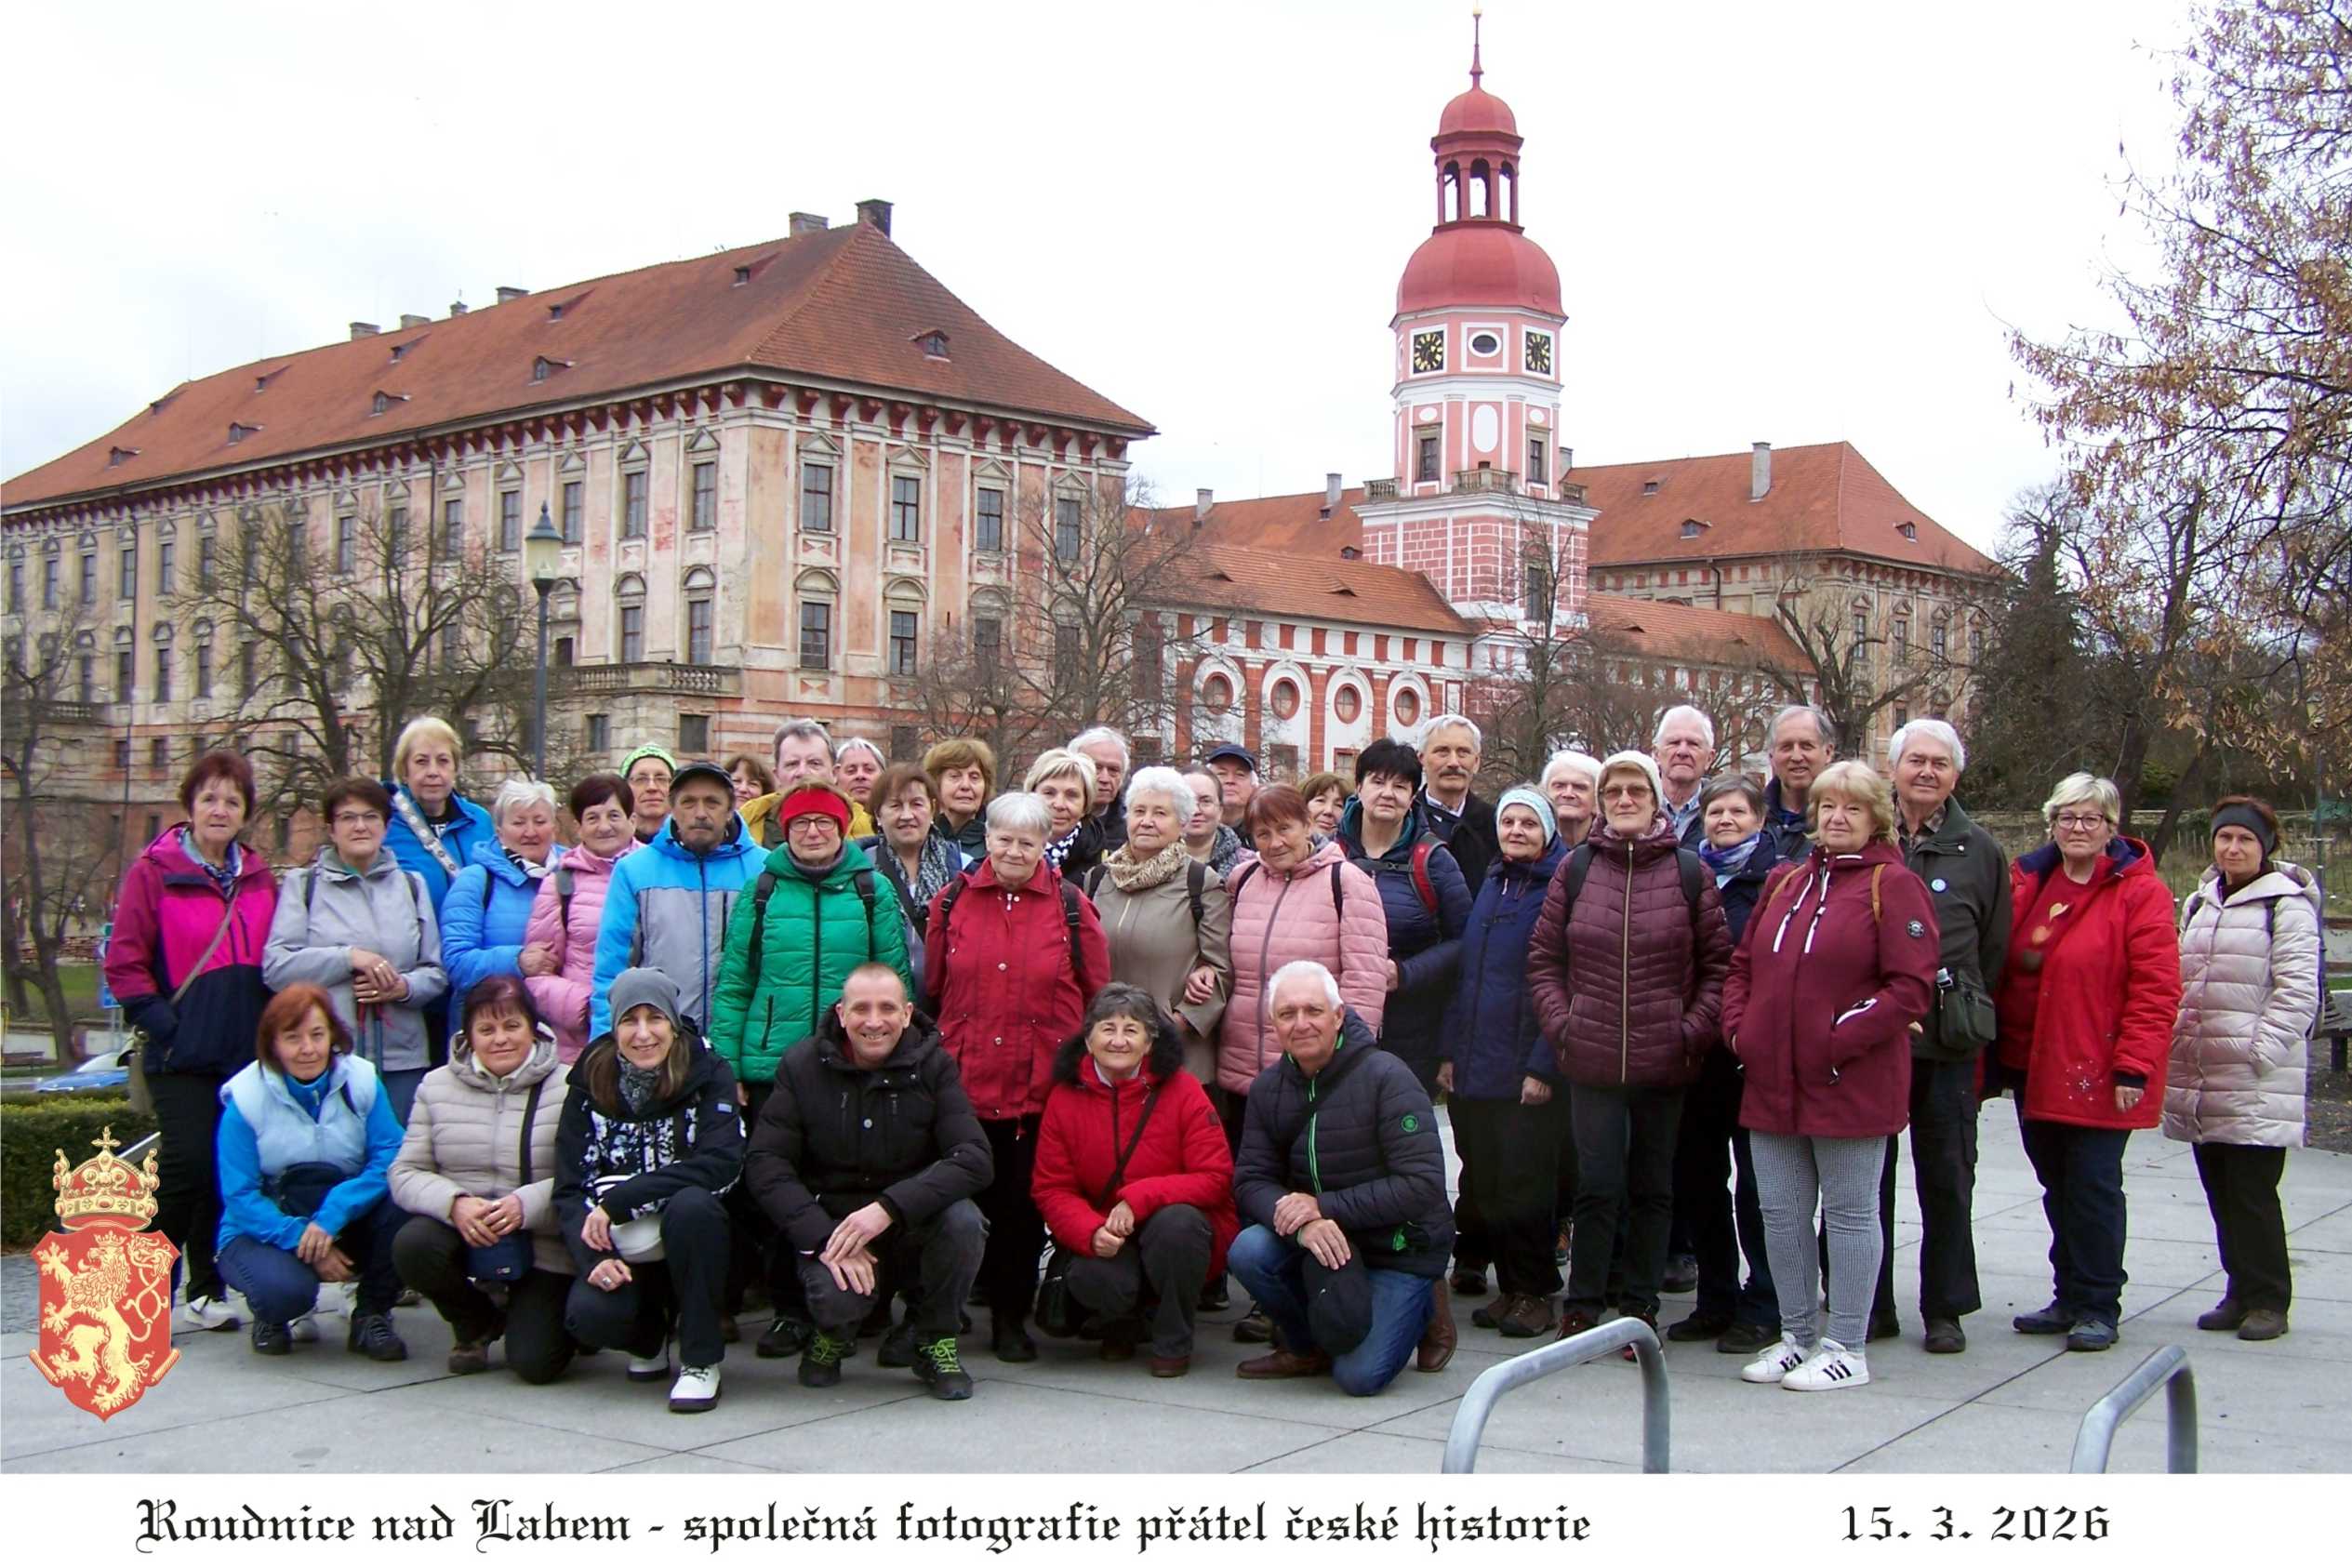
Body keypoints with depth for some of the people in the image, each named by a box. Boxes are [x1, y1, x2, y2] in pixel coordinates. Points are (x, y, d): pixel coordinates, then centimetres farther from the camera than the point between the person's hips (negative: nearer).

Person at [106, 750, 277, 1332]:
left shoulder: (260, 879, 12)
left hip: (248, 1054, 4)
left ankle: (206, 1292, 16)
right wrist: (162, 1025, -11)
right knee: (189, 1164, -12)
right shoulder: (153, 871, -2)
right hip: (184, 1057, -4)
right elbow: (123, 962, -4)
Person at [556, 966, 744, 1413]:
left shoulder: (708, 1075, -7)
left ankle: (701, 1360, -16)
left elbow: (720, 1163, -22)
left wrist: (617, 1201, -25)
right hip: (621, 1248, 2)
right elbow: (569, 1187, -4)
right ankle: (649, 1338, 11)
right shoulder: (590, 1083, 0)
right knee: (588, 1315, -28)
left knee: (691, 1205, -35)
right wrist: (592, 1257, -22)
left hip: (691, 1240, -2)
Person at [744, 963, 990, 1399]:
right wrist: (824, 1239, -23)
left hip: (915, 1227, 1)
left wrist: (889, 1207, -31)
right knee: (836, 1298, -32)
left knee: (964, 1220, -31)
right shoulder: (803, 1066, -4)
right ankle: (834, 1333, 9)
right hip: (830, 1226, -1)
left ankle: (935, 1338, -2)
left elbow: (974, 1158, -18)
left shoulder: (931, 1065, -6)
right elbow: (764, 1163, -9)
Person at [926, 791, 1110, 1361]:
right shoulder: (953, 900, 6)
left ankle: (1012, 1316, 17)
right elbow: (931, 990, 12)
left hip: (1044, 1083, -1)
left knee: (1027, 1202, 4)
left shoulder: (1071, 906, 3)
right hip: (965, 1079, 1)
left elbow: (1098, 995, 7)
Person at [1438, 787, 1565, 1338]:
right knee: (1483, 1182, 9)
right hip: (1474, 1065, 7)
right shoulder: (1490, 884, 15)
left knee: (1523, 1184, -2)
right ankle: (1510, 1286, 19)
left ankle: (1534, 1293, 10)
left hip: (1527, 1070, -7)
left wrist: (1544, 1065, -17)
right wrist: (1449, 1049, 10)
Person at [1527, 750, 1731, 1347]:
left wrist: (1693, 1030, -5)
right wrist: (1561, 1023, -1)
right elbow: (1543, 957, 8)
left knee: (1653, 1188, 10)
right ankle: (1582, 1307, 11)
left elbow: (1718, 963, 4)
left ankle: (1640, 1307, 20)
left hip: (1664, 1063, 0)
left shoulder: (1689, 872, 2)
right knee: (1596, 1187, 0)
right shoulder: (1575, 868, 4)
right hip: (1591, 1061, 0)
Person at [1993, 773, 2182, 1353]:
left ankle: (2098, 1308, 9)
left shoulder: (2140, 892, -7)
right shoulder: (2027, 882, 9)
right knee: (2059, 1188, 14)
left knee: (2093, 1187, -2)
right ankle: (2069, 1298, 25)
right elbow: (2003, 971, 13)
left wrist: (2133, 1067, -16)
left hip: (2098, 1074, -6)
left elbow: (2156, 991, -11)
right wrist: (1993, 1055, 9)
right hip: (2032, 1066, 6)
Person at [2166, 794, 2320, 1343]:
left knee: (2253, 1191, -6)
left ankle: (2267, 1299, 3)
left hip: (2257, 1083, -7)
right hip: (2201, 1080, 7)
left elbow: (2298, 991, -9)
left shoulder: (2286, 905, -4)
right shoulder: (2199, 904, 18)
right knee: (2221, 1190, 11)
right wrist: (2176, 1048, 14)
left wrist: (2261, 1051, -15)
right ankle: (2242, 1291, 20)